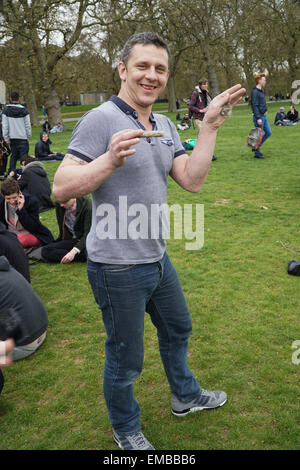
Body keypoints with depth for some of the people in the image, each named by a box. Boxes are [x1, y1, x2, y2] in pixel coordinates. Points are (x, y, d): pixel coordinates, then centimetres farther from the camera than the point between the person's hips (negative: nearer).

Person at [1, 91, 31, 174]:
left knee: (13, 156, 14)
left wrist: (6, 138, 3)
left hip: (12, 137, 3)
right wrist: (28, 136, 9)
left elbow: (4, 125, -2)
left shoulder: (6, 109, -2)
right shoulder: (23, 110, -6)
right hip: (23, 137, -3)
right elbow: (28, 125, -3)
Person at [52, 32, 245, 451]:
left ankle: (185, 396, 54)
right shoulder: (100, 120, -17)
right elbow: (61, 189, -21)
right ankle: (125, 430, 39)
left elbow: (192, 180, -1)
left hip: (157, 258, 8)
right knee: (126, 359, 10)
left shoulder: (165, 126, 8)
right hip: (118, 267, -8)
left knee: (178, 328, 27)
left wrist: (209, 126, -7)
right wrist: (109, 160, -35)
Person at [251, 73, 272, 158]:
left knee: (268, 133, 12)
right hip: (259, 117, -10)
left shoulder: (261, 90, 15)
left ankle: (256, 147, 22)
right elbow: (254, 105, -21)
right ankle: (257, 153, 7)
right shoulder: (255, 91, -15)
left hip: (264, 116, 10)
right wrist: (258, 118, -25)